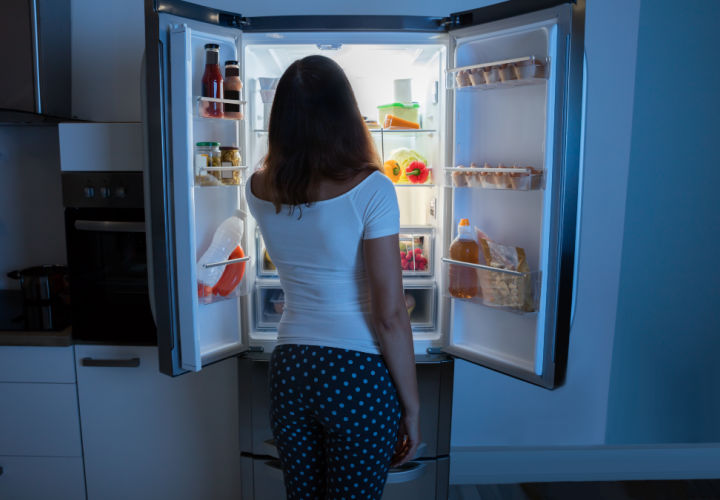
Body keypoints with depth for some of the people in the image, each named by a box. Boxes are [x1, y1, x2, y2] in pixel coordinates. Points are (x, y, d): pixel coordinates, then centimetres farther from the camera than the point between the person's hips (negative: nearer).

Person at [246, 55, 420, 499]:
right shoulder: (370, 189, -18)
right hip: (359, 378, -4)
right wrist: (411, 407, -6)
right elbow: (389, 315, -17)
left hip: (290, 372, 5)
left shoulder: (260, 189, -4)